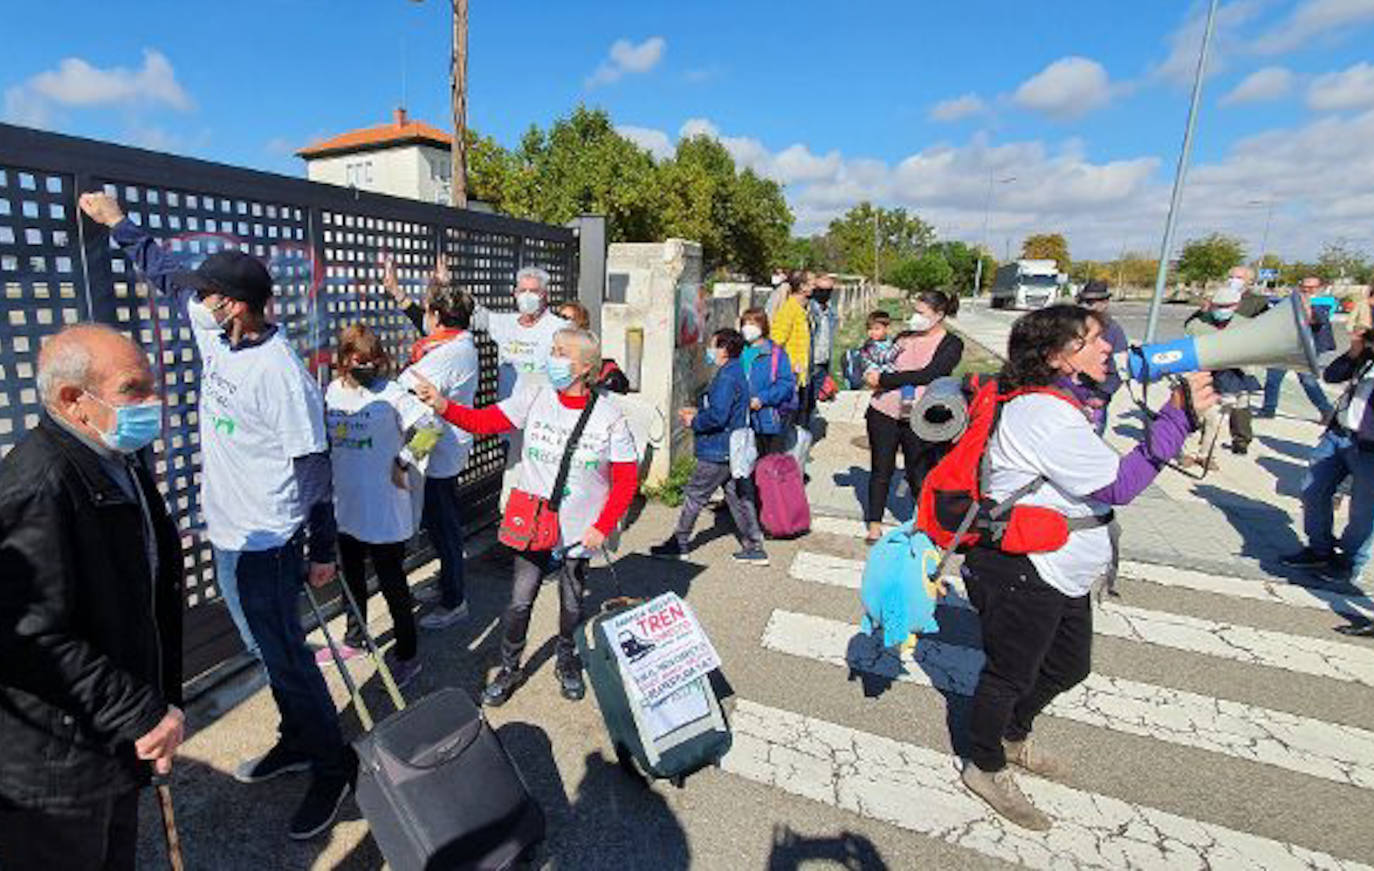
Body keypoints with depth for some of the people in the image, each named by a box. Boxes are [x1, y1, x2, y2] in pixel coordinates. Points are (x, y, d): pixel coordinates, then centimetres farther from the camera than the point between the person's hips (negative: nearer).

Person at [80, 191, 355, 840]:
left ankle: (334, 766, 21)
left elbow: (313, 465, -19)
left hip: (267, 545, -9)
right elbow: (168, 277, 24)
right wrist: (117, 223, 28)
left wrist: (322, 550, -15)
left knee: (285, 658, 2)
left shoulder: (280, 372, -23)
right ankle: (298, 742, 39)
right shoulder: (215, 335, 2)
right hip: (226, 536, 9)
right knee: (270, 651, 20)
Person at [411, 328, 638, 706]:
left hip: (580, 532, 0)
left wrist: (602, 527, -11)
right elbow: (483, 421, -14)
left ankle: (566, 662, 42)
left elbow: (626, 478, -6)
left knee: (571, 605, 16)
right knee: (520, 602, 6)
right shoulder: (534, 397, -6)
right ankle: (509, 669, 31)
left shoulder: (609, 416, -9)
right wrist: (442, 404, -31)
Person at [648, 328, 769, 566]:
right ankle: (755, 548, 20)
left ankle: (679, 544, 16)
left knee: (694, 495, 3)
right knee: (737, 496, 14)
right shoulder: (735, 372, 12)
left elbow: (717, 417, -27)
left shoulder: (727, 378, -20)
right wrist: (697, 412, 13)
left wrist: (694, 422, -11)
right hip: (732, 450, 10)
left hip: (717, 452, -10)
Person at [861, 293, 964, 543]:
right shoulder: (904, 337, 10)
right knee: (881, 470, 9)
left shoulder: (951, 344, -3)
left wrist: (884, 379, -17)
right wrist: (873, 375, -10)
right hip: (884, 411, 4)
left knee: (919, 475, 3)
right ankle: (874, 525, 20)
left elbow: (928, 375, -16)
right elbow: (881, 366, 14)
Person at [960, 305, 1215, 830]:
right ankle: (986, 769, 32)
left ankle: (1013, 737, 49)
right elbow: (1117, 486, -26)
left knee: (1069, 667, 26)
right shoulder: (1044, 414, -25)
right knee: (1010, 674, 9)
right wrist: (1178, 416, -25)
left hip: (1060, 570, 11)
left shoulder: (1056, 403, 10)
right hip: (1020, 570, -11)